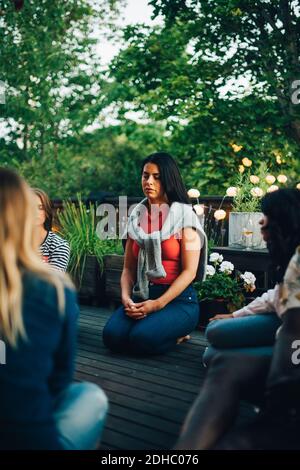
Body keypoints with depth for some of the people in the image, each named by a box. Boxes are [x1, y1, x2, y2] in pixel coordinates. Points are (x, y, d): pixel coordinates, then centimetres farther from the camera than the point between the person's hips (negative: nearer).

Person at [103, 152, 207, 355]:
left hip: (177, 298, -4)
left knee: (142, 339, -29)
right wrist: (126, 297, -10)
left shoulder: (184, 216, -3)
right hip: (141, 296, 4)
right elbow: (129, 268, 10)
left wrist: (158, 304, -18)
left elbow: (190, 271, -10)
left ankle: (177, 333, 4)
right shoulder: (137, 217, 12)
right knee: (112, 336, -22)